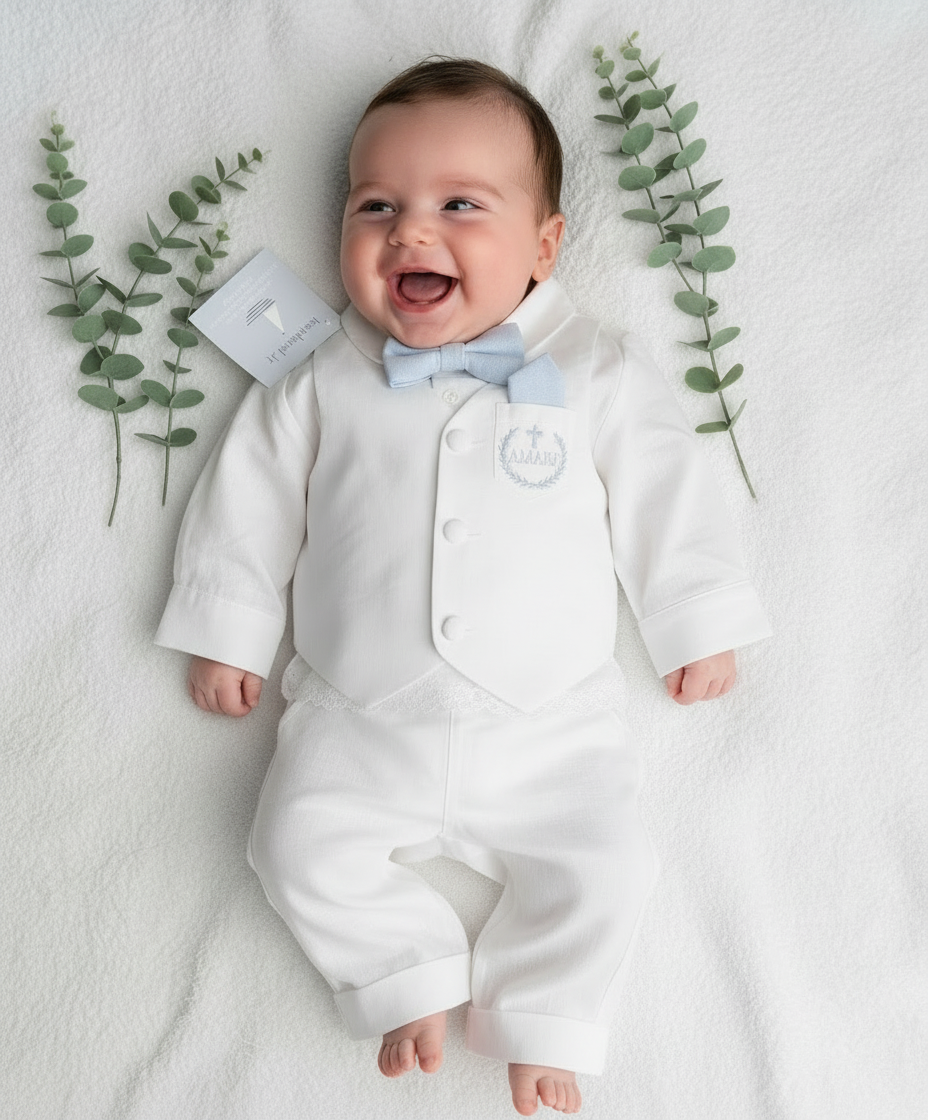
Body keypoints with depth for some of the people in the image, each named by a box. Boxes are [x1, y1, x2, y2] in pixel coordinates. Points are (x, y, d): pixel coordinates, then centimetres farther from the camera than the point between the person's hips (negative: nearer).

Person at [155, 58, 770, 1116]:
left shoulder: (598, 374, 1)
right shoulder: (324, 383, 3)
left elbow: (664, 493, 6)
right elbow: (251, 494, 8)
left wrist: (698, 623, 6)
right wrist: (225, 629, 7)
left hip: (550, 731, -1)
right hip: (357, 726, 1)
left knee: (602, 867, -9)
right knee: (301, 845, -9)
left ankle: (539, 1017, 15)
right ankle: (412, 976, 13)